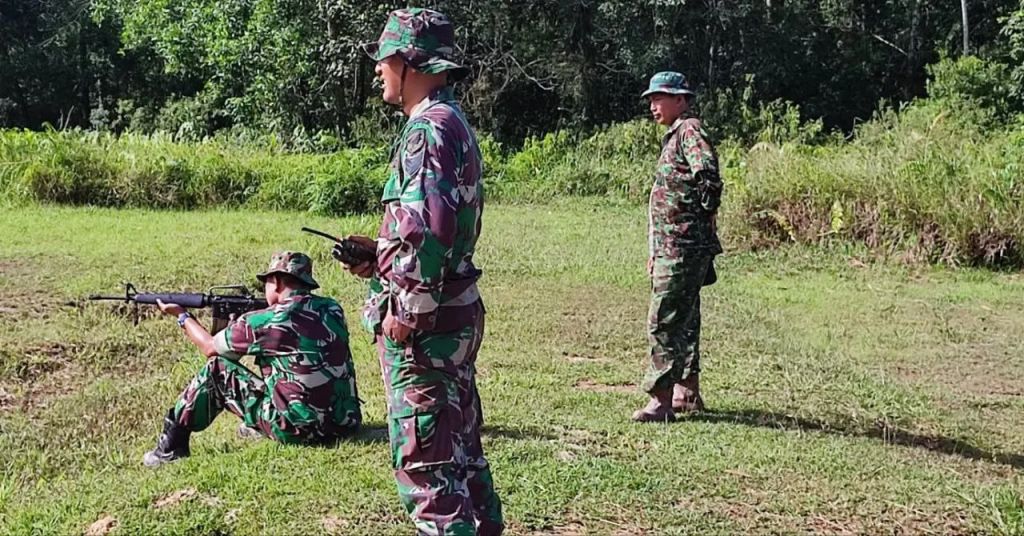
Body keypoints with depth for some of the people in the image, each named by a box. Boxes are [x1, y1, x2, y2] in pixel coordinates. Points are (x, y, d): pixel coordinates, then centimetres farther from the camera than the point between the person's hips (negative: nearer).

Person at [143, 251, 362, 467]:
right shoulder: (333, 310, 6)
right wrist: (238, 325, 22)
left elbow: (210, 347, 7)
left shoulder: (267, 321, -10)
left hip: (297, 430, -6)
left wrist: (182, 316, 24)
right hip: (345, 425, 6)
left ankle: (172, 445, 17)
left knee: (216, 370, 8)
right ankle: (258, 427, 38)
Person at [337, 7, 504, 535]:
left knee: (424, 457, -4)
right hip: (455, 314, 10)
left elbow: (429, 228, -27)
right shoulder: (453, 122, 16)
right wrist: (381, 254, 13)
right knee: (460, 446, 18)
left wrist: (406, 311, -20)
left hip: (424, 323, -10)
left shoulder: (429, 127, -16)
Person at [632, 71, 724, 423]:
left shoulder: (689, 130, -10)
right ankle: (687, 392, 26)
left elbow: (707, 170, -29)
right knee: (683, 318, 16)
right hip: (673, 246, 11)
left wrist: (704, 213, -17)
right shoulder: (675, 135, 20)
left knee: (664, 321, -9)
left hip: (683, 247, -11)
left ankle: (661, 400, -6)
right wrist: (656, 250, 22)